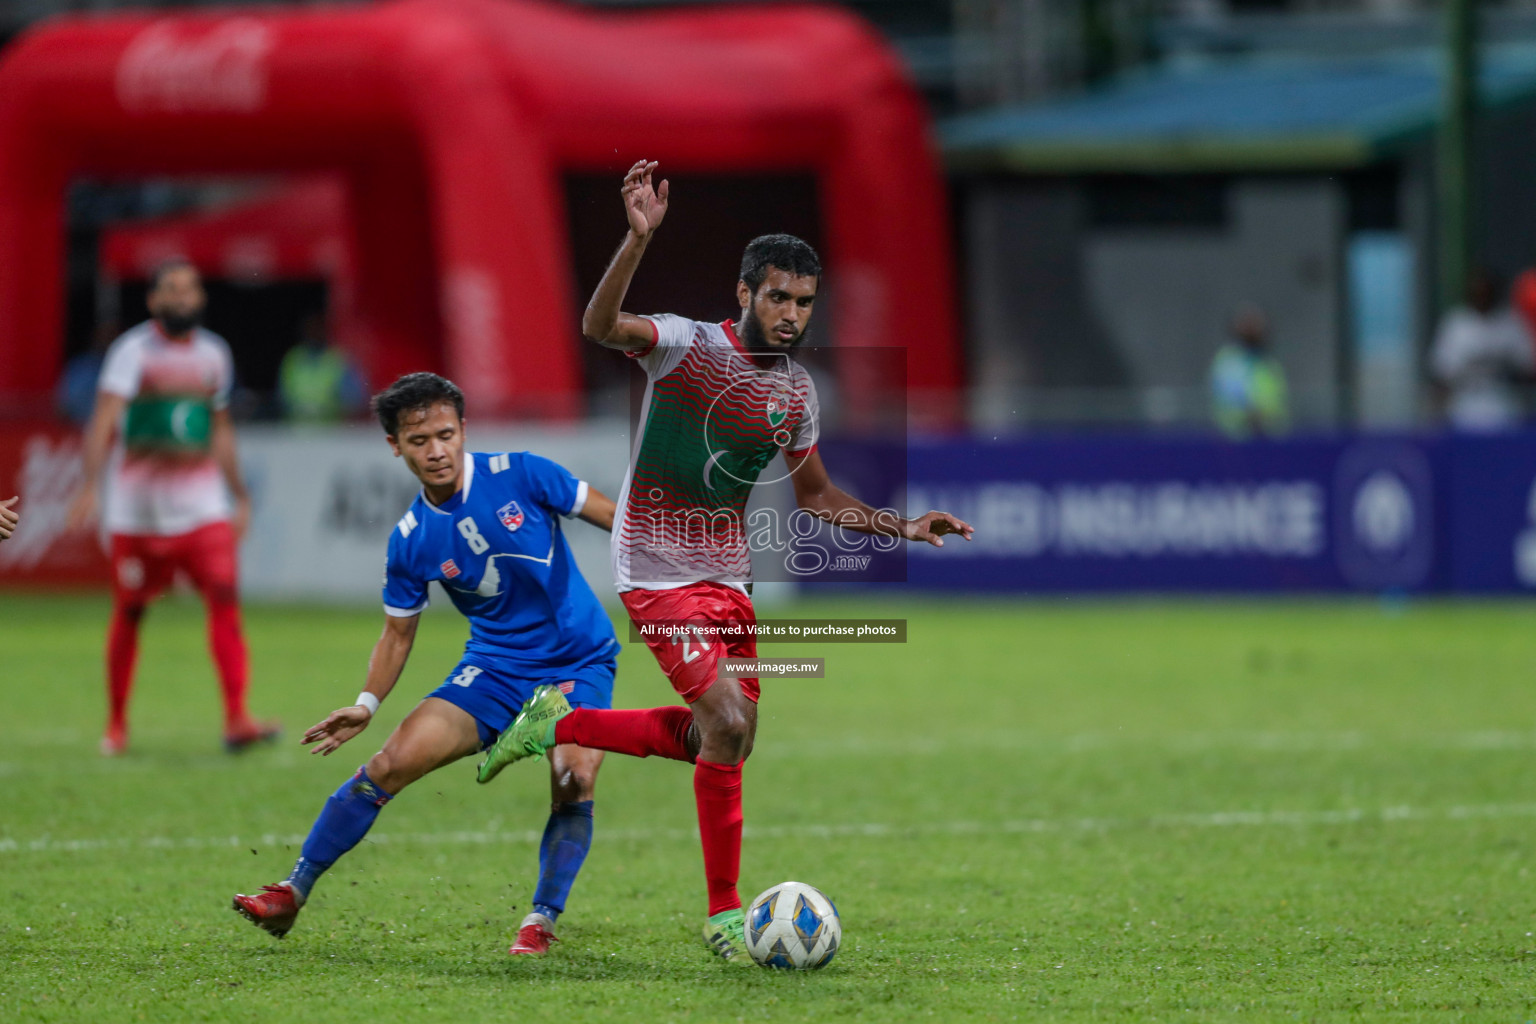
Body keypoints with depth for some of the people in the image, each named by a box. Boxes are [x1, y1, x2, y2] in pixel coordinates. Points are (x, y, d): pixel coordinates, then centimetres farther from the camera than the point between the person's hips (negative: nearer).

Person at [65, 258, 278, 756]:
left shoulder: (213, 354, 11)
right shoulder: (133, 350, -6)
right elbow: (104, 420, -16)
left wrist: (240, 496, 24)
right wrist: (90, 485, -29)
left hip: (201, 503, 3)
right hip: (138, 505, -3)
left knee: (225, 598, -14)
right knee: (129, 612, 5)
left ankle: (236, 719, -19)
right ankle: (116, 724, 21)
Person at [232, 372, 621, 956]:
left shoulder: (519, 475, -10)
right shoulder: (410, 542, -3)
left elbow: (607, 514, 0)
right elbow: (399, 630, 8)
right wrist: (367, 704, -4)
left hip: (577, 661, -2)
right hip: (494, 665, 2)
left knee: (575, 779, -25)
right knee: (391, 764, -12)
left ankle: (542, 921, -5)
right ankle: (293, 893, 0)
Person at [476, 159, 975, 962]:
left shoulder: (796, 392, 6)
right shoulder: (688, 345, -13)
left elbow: (814, 493, 20)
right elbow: (599, 326, -33)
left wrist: (904, 528, 8)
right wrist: (639, 238, -47)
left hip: (728, 578, 8)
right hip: (659, 573, -8)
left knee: (718, 741, 13)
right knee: (728, 725, -18)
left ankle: (558, 723, 31)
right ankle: (723, 914, -6)